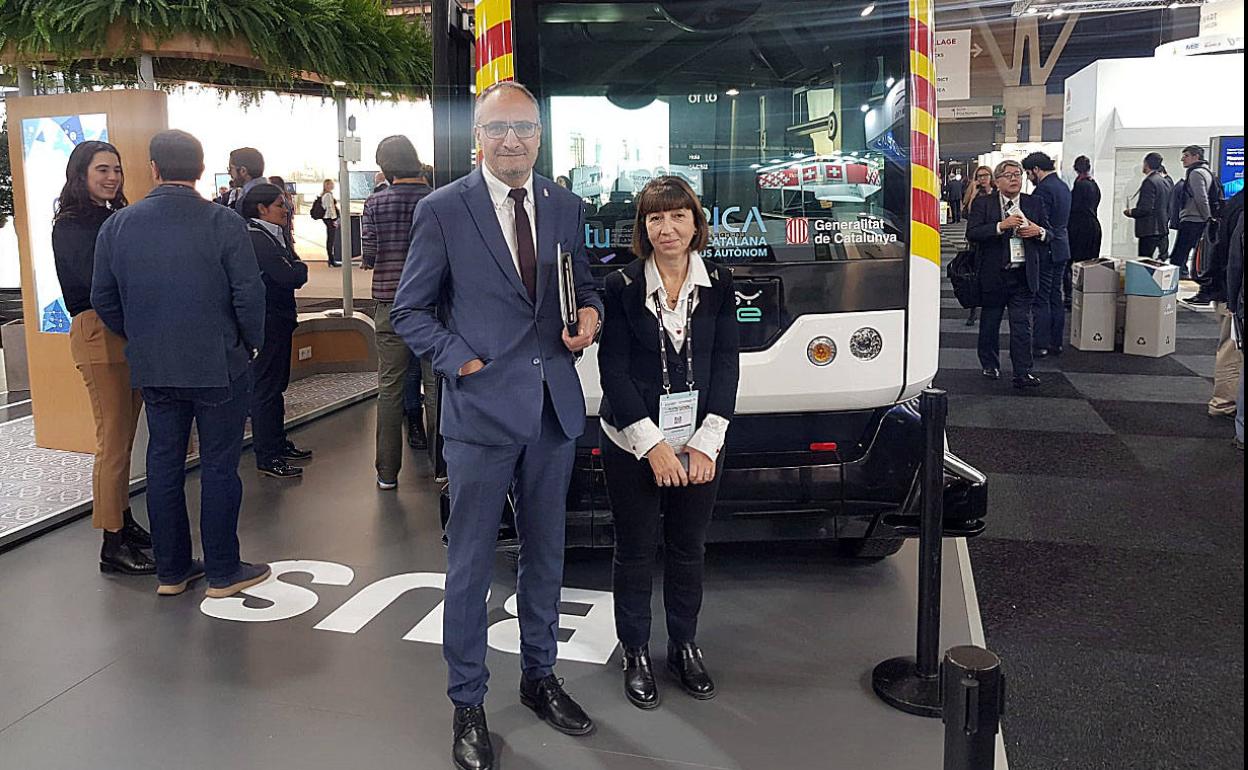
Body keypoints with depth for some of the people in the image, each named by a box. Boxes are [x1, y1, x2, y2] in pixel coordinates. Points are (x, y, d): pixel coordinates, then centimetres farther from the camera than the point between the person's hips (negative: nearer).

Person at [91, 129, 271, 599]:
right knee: (219, 466, 5)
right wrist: (251, 344, 3)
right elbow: (249, 295, -13)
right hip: (219, 366, -4)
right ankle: (223, 573, 13)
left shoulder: (117, 225, 1)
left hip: (152, 369, 4)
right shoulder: (223, 224, -12)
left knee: (163, 465, 13)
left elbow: (104, 300, 6)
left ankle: (171, 570, 23)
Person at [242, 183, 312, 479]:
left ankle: (278, 444, 30)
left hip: (278, 320, 10)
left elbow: (294, 273, 13)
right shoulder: (257, 239, -17)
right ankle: (267, 459, 2)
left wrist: (294, 269, -7)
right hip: (267, 323, -10)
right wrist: (300, 268, -4)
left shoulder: (273, 235, 14)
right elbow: (289, 276, -23)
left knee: (276, 384, 18)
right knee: (265, 387, -4)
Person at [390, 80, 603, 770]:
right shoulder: (443, 210, -5)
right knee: (470, 565, 5)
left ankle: (539, 676, 37)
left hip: (554, 409, 5)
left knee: (545, 555, 18)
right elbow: (409, 311, -1)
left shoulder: (565, 208, 7)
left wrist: (588, 314, -5)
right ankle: (467, 705, 21)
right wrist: (461, 360, -13)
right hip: (480, 409, -4)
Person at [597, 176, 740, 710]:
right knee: (636, 551, 8)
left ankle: (685, 647, 32)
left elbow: (726, 367, 0)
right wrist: (653, 446, -14)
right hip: (631, 446, -2)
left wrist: (706, 444, -10)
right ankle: (635, 654, 25)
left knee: (689, 549, 13)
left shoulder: (718, 286, 1)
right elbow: (614, 371, -9)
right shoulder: (622, 287, -6)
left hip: (699, 449, 2)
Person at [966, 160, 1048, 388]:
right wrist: (1001, 226, -23)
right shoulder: (983, 204, 0)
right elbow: (972, 234, -13)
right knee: (990, 324, 12)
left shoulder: (1034, 204, 9)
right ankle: (990, 365, 29)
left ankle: (1022, 373, -1)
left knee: (1022, 324, -2)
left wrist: (1039, 231, -8)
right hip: (993, 274, -1)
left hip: (1024, 274, 1)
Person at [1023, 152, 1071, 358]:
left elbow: (1041, 224, -21)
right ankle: (1056, 343, 18)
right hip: (1062, 249, 9)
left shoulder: (1043, 190, -17)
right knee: (1056, 298, 13)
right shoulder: (1063, 186, 13)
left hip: (1046, 250, -9)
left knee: (1041, 300, -4)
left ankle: (1041, 345, -1)